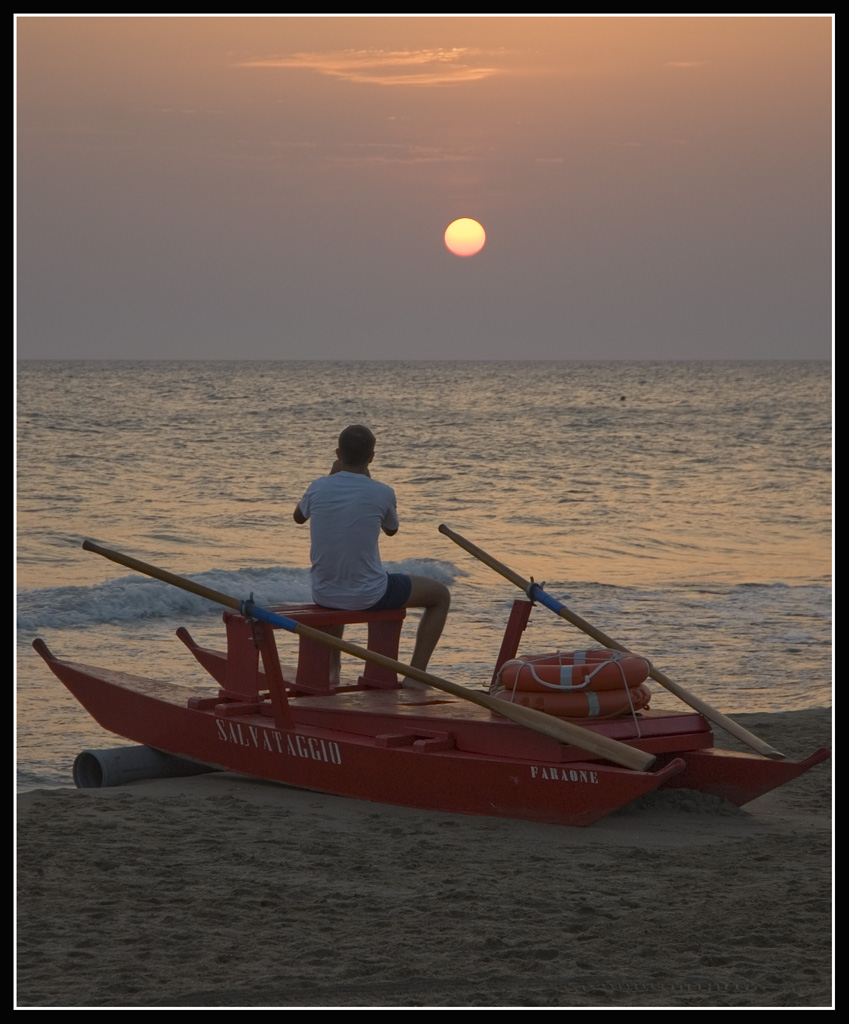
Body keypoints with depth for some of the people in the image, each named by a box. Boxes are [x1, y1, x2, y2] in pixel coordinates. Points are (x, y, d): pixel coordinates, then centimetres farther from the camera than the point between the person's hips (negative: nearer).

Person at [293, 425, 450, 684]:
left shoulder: (318, 488, -6)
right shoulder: (382, 493, -13)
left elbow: (298, 517, 18)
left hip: (323, 595, 4)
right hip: (368, 596, -4)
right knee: (441, 595, 18)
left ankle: (331, 667, 42)